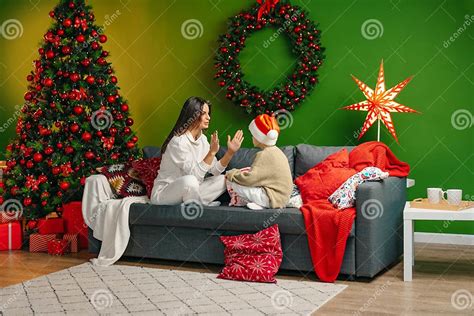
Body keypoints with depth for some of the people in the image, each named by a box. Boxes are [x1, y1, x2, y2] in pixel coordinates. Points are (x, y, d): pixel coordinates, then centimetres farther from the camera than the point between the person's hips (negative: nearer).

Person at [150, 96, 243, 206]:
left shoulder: (202, 139, 5)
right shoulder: (179, 141, -21)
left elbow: (215, 170, 1)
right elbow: (195, 174, -26)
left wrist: (230, 152, -11)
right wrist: (212, 152, -31)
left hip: (188, 190, 8)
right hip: (163, 193, -8)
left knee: (223, 179, 1)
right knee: (189, 180, -37)